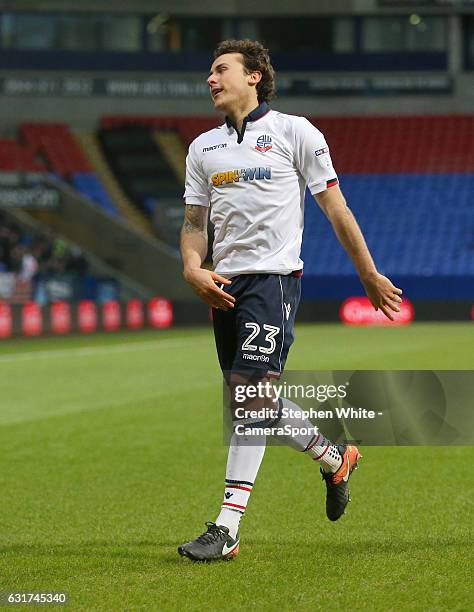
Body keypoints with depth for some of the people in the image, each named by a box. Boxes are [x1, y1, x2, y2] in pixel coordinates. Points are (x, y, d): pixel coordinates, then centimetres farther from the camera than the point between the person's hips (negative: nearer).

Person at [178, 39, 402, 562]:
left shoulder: (293, 131, 0)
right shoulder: (203, 147, 15)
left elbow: (334, 206, 3)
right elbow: (194, 223, 18)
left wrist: (369, 274, 5)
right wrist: (193, 268, -3)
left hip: (273, 277, -6)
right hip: (225, 285, 6)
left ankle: (226, 529, -19)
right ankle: (333, 457, 36)